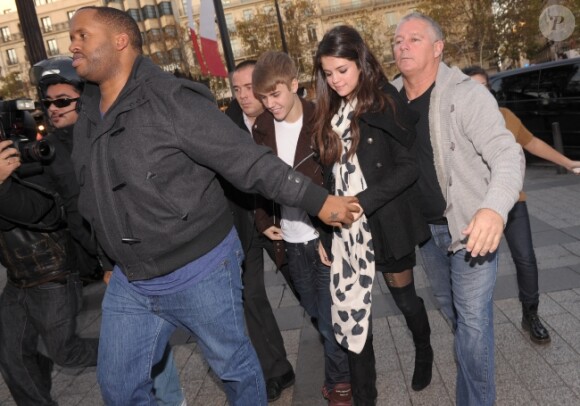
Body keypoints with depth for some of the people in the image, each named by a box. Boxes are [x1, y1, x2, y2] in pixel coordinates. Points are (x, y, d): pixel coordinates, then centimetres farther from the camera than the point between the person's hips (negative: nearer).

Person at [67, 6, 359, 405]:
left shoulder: (172, 100, -20)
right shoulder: (89, 113, 5)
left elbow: (251, 162, -20)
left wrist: (319, 201, -19)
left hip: (201, 272, -7)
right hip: (129, 281, 7)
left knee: (234, 366, 15)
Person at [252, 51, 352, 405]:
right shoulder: (263, 127, 2)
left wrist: (334, 233, -18)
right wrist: (264, 220, 4)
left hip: (325, 236, -5)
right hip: (291, 239, 5)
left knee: (330, 319, 1)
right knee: (316, 314, 18)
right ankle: (340, 368, 39)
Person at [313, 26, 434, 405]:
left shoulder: (386, 103, -9)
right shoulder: (330, 112, 7)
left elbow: (409, 167, -13)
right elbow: (331, 173, 10)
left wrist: (362, 202, -24)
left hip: (386, 222, -4)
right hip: (345, 227, 4)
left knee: (404, 297, 15)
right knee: (351, 310, 5)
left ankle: (424, 352, 47)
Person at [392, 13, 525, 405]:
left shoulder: (466, 94, -19)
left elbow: (508, 154, -27)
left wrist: (495, 208, -46)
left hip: (472, 226, -6)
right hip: (424, 227, 6)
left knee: (473, 320, -2)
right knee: (450, 309, 24)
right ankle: (472, 355, 53)